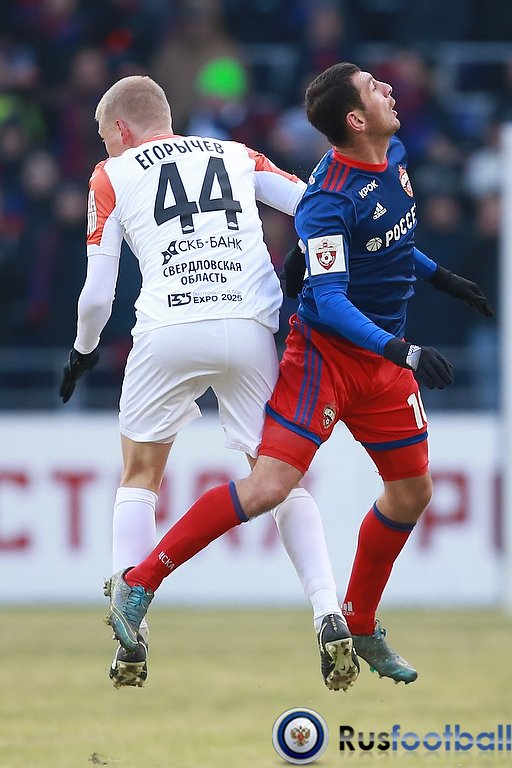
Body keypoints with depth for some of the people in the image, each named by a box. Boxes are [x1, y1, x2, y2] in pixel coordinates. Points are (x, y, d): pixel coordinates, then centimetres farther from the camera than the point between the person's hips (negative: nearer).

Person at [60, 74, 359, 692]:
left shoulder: (112, 176, 15)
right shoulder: (236, 156, 22)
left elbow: (97, 296, 11)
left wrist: (82, 352, 29)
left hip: (167, 333, -2)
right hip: (250, 330, 2)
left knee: (138, 477, 18)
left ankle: (131, 637, 7)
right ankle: (329, 615, -5)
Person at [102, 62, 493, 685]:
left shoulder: (394, 157, 3)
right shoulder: (329, 200, -23)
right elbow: (330, 301, -26)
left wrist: (439, 276, 28)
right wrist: (401, 351, -35)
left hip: (385, 355, 8)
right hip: (326, 349, -8)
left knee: (412, 492, 12)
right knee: (270, 485, -18)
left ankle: (361, 629, 29)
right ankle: (138, 584, -11)